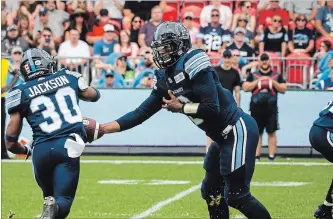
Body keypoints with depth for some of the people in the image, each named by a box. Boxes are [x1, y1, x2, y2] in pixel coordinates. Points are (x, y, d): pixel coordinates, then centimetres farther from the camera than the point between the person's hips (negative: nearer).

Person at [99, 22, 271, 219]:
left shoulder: (192, 62, -18)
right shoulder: (165, 79, 8)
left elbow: (212, 108, -23)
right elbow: (142, 113, 10)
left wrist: (180, 108, -9)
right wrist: (103, 128, 5)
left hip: (238, 130, -10)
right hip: (224, 136, 10)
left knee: (237, 195, -8)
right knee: (211, 191, 15)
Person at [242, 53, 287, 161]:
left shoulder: (277, 76, 11)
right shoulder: (253, 75, 10)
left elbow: (283, 89, 4)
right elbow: (245, 87, -1)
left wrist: (273, 82, -8)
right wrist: (258, 81, -8)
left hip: (271, 108, 0)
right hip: (256, 107, 0)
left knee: (272, 132, -4)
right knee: (257, 133, 2)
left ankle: (271, 156, -3)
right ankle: (256, 156, 4)